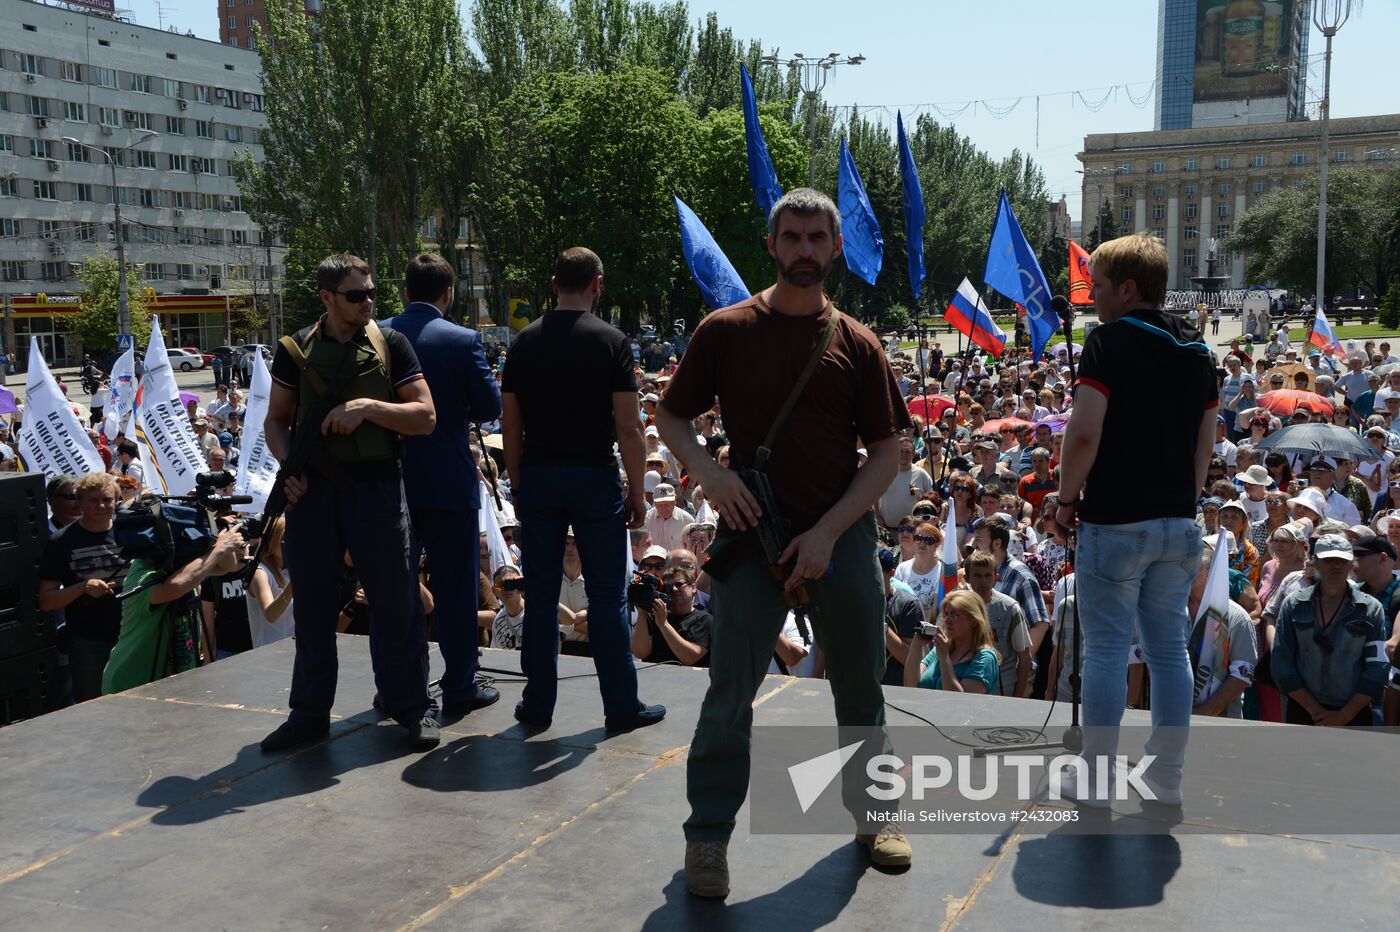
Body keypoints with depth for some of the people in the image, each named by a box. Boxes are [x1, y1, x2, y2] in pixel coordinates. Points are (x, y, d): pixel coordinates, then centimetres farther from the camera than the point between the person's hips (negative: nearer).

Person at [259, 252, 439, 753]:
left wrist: (368, 405, -17)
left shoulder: (390, 345, 2)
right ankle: (310, 713, 22)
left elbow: (425, 417, -3)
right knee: (312, 602, 9)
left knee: (397, 598, 1)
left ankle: (411, 707, 15)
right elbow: (276, 420, 11)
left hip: (377, 486, -2)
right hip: (312, 488, 2)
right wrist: (287, 466, -7)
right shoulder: (295, 349, 6)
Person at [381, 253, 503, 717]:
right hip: (447, 479, -4)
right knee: (455, 584, 6)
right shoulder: (463, 341, -12)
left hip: (390, 477, 4)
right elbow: (491, 407, -9)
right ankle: (459, 687, 13)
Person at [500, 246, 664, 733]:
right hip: (594, 477, -3)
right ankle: (622, 706, 10)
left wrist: (517, 482, 14)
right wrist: (636, 490, -2)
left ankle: (538, 703, 16)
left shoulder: (524, 341, 4)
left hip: (537, 478, 3)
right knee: (607, 595, 4)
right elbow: (628, 427, -10)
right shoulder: (610, 340, -7)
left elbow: (510, 423, 5)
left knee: (540, 592, 9)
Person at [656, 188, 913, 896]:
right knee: (730, 690, 0)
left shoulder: (856, 344, 3)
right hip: (752, 532, -2)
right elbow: (671, 417, 7)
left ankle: (873, 816, 32)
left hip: (841, 533, 2)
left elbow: (887, 454, 2)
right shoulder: (726, 331, 0)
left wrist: (827, 531, -10)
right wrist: (708, 472, -14)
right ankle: (708, 836, 15)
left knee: (860, 688, 12)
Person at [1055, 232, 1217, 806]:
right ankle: (1167, 776, 19)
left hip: (1115, 521, -7)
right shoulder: (1197, 352, 12)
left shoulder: (1109, 343, -11)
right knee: (1169, 647, 12)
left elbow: (1084, 432, -20)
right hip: (1178, 523, 7)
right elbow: (1207, 441, 15)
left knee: (1107, 648, 1)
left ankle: (1096, 779, 8)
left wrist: (1067, 499, -7)